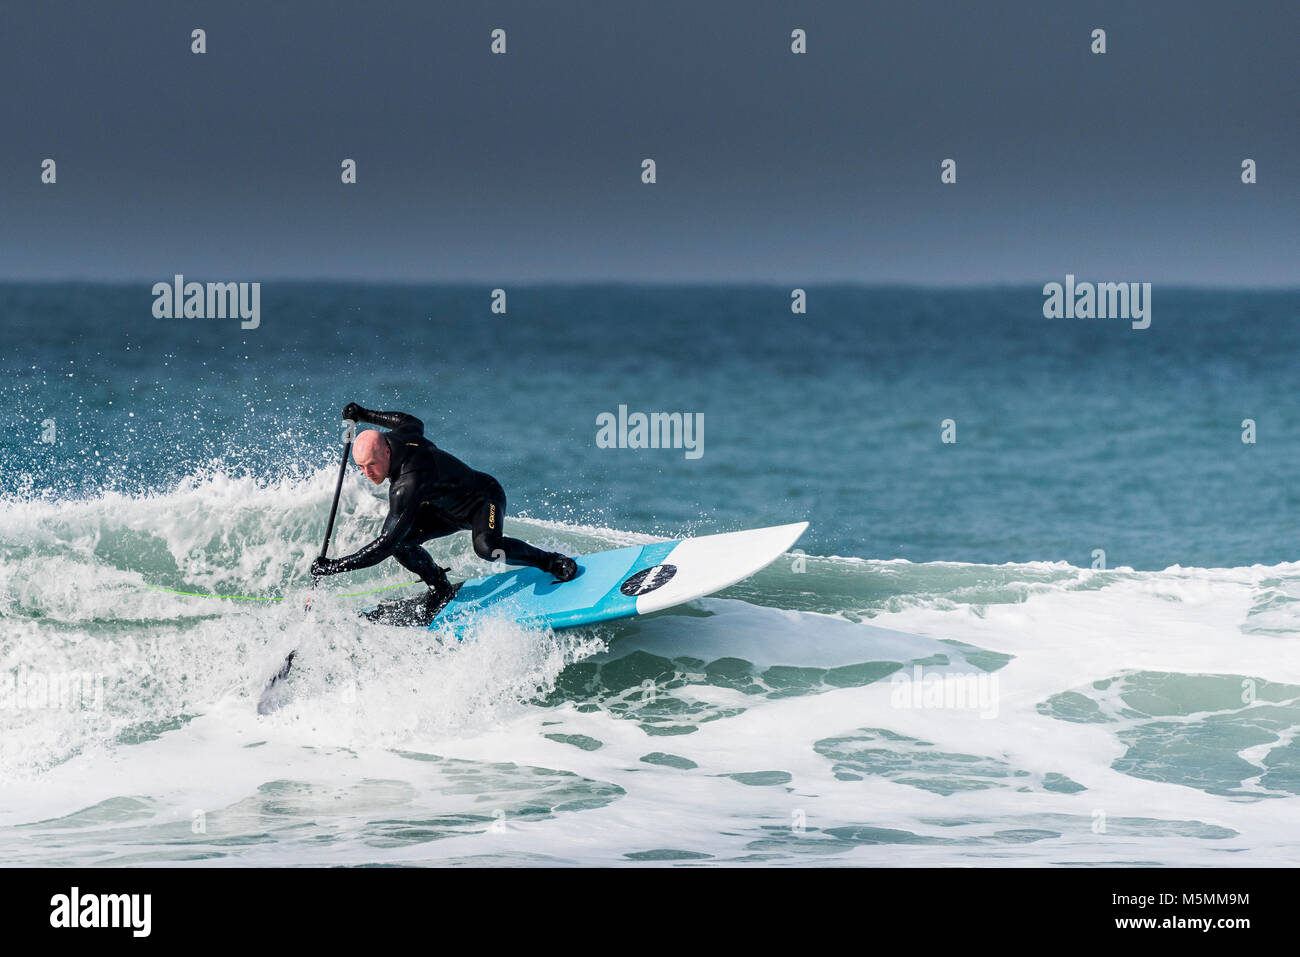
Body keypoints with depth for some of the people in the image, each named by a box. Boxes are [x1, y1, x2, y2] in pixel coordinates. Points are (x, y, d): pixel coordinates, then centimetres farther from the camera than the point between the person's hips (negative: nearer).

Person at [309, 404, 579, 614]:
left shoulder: (407, 485, -41)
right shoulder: (393, 438, -17)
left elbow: (384, 546, -41)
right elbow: (412, 423, 11)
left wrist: (332, 567, -38)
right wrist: (364, 415, 11)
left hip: (485, 499, -9)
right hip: (449, 508, 9)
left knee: (487, 548, -39)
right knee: (400, 544, -12)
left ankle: (551, 561, -12)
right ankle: (440, 589, 13)